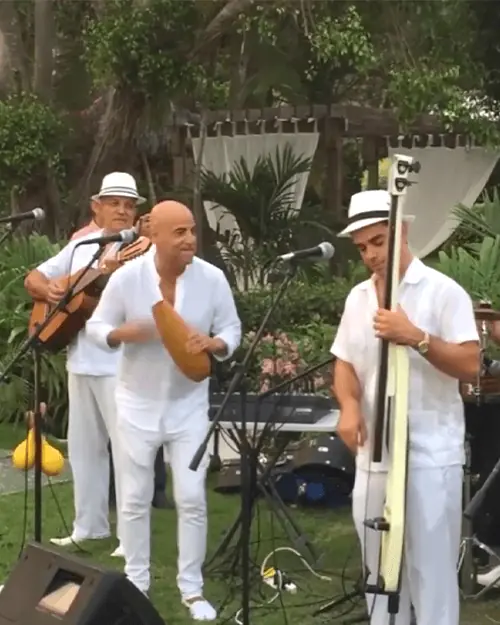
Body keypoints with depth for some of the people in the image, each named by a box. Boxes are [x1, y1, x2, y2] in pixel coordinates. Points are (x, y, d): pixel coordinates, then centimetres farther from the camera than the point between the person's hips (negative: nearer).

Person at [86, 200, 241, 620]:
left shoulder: (212, 278, -11)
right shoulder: (127, 277, -12)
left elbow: (232, 329, -1)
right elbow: (96, 327, -3)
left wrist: (214, 343, -23)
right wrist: (123, 333, -25)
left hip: (189, 404, 0)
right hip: (138, 404, 0)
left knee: (192, 499, 0)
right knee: (136, 499, 9)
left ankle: (192, 589, 14)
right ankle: (135, 583, 24)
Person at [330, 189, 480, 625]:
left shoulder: (444, 291, -7)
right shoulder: (358, 297, 11)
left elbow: (470, 366, -13)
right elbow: (345, 362, 15)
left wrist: (417, 337, -25)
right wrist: (349, 404, -5)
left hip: (431, 455, -6)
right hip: (373, 454, 6)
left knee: (431, 566, -3)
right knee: (378, 564, 12)